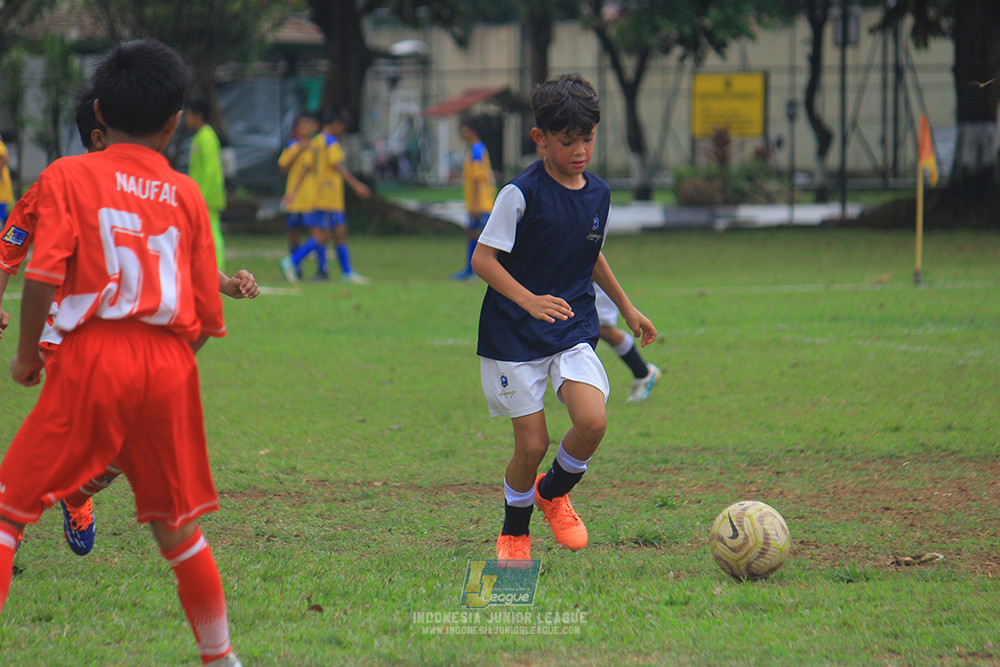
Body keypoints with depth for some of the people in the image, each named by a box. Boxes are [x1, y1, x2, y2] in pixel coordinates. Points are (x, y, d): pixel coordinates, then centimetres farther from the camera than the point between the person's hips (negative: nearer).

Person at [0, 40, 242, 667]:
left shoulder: (67, 176, 2)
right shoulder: (187, 194, 10)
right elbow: (208, 315, 8)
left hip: (93, 357, -3)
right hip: (170, 368, 3)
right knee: (176, 525, 16)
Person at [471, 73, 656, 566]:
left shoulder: (598, 194, 5)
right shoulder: (522, 194, -14)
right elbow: (482, 258, -14)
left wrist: (626, 308, 31)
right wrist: (530, 301, -26)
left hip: (574, 331, 4)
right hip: (514, 337, -4)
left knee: (593, 421, -18)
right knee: (532, 444, -5)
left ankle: (554, 492, 12)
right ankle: (514, 532, 23)